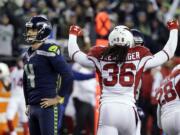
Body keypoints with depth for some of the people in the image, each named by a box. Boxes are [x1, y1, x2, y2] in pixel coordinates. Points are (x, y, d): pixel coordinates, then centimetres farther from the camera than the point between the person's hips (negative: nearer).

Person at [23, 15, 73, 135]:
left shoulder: (49, 51, -12)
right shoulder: (28, 54, 15)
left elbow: (68, 76, -17)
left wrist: (58, 98, -12)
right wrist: (28, 104, 22)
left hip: (47, 106, -9)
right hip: (33, 107, 9)